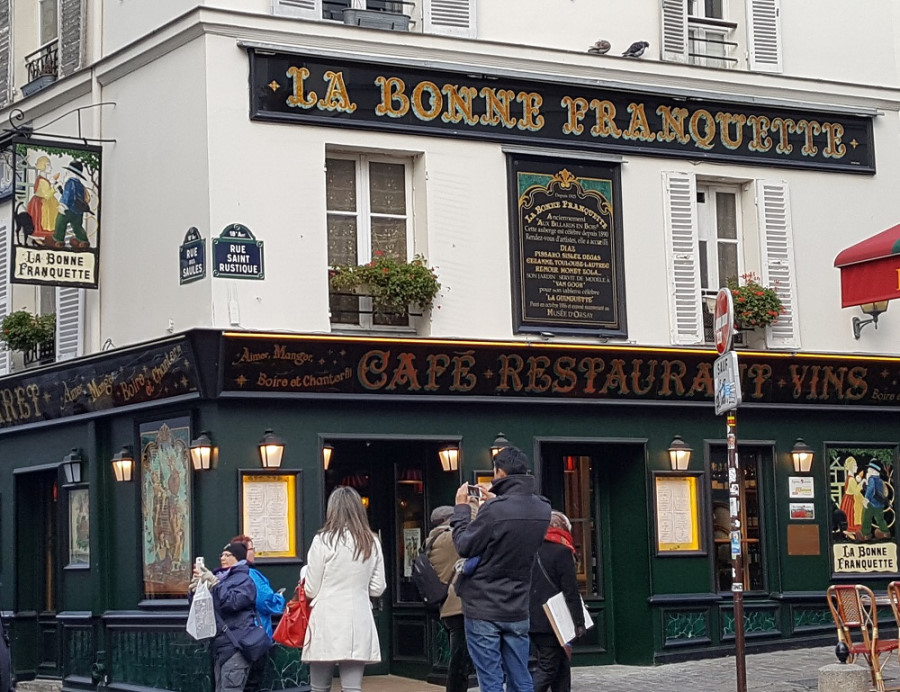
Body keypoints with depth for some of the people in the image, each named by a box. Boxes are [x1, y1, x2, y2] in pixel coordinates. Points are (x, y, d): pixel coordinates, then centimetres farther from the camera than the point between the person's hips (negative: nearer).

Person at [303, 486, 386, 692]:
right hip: (359, 622, 3)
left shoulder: (324, 540, -7)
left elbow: (311, 589, -2)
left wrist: (306, 572, 17)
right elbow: (377, 588, 11)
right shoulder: (372, 543, 6)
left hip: (327, 622, -3)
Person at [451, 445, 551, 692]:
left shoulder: (495, 510, -20)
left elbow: (464, 546, -9)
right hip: (518, 611, 6)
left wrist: (461, 507, 3)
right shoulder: (542, 509, 2)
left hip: (483, 610, -6)